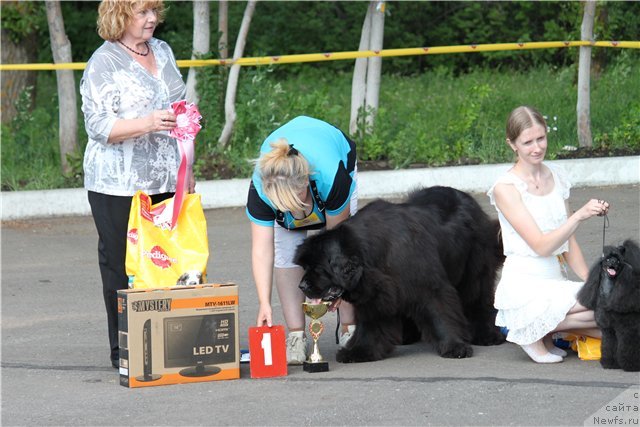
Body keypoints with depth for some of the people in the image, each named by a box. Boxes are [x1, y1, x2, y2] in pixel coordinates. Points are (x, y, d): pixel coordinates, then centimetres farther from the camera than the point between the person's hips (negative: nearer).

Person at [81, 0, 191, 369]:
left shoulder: (163, 51, 15)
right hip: (119, 186, -6)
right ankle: (123, 351, 5)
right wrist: (148, 124, -27)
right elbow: (98, 125, -13)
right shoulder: (104, 63, -6)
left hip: (166, 182, 6)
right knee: (123, 268, -1)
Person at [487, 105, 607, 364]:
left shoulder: (556, 177, 12)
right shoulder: (506, 188, -8)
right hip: (524, 288, -7)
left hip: (556, 282, 7)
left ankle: (544, 328, 0)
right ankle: (534, 333, -5)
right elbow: (541, 245, -14)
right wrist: (579, 216, -25)